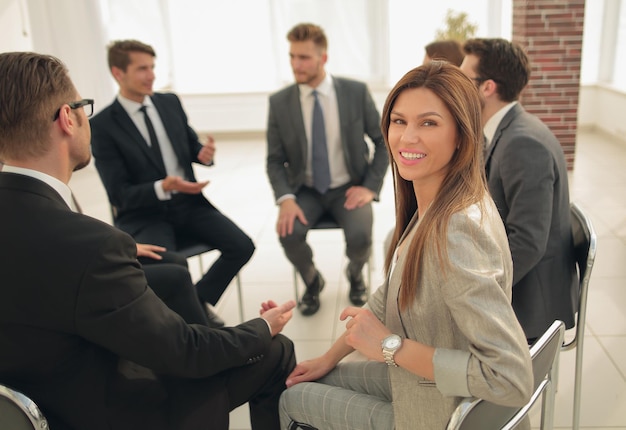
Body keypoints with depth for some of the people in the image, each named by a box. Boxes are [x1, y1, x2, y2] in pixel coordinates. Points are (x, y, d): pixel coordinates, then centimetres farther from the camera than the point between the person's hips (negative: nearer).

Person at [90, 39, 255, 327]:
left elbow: (192, 148, 16)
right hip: (144, 214, -5)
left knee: (242, 246, -13)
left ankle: (198, 301, 11)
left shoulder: (170, 102, 5)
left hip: (188, 202, 5)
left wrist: (205, 154, -10)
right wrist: (163, 187, -28)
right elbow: (120, 194, -11)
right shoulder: (103, 125, -10)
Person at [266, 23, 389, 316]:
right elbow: (275, 160, -1)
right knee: (289, 234, -28)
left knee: (360, 237, -28)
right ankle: (312, 281, 9)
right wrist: (286, 198, -18)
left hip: (348, 188, -1)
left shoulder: (356, 92, -7)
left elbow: (384, 141, 1)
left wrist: (370, 186, -10)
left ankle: (355, 273, 13)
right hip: (305, 191, 1)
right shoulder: (279, 102, -5)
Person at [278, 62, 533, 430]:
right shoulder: (430, 206, -4)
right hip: (414, 377, 7)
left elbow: (513, 379, -35)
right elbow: (391, 295, 9)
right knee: (303, 383, 21)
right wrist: (330, 357, 12)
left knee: (292, 400, 10)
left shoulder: (455, 233, -34)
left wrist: (391, 346, -27)